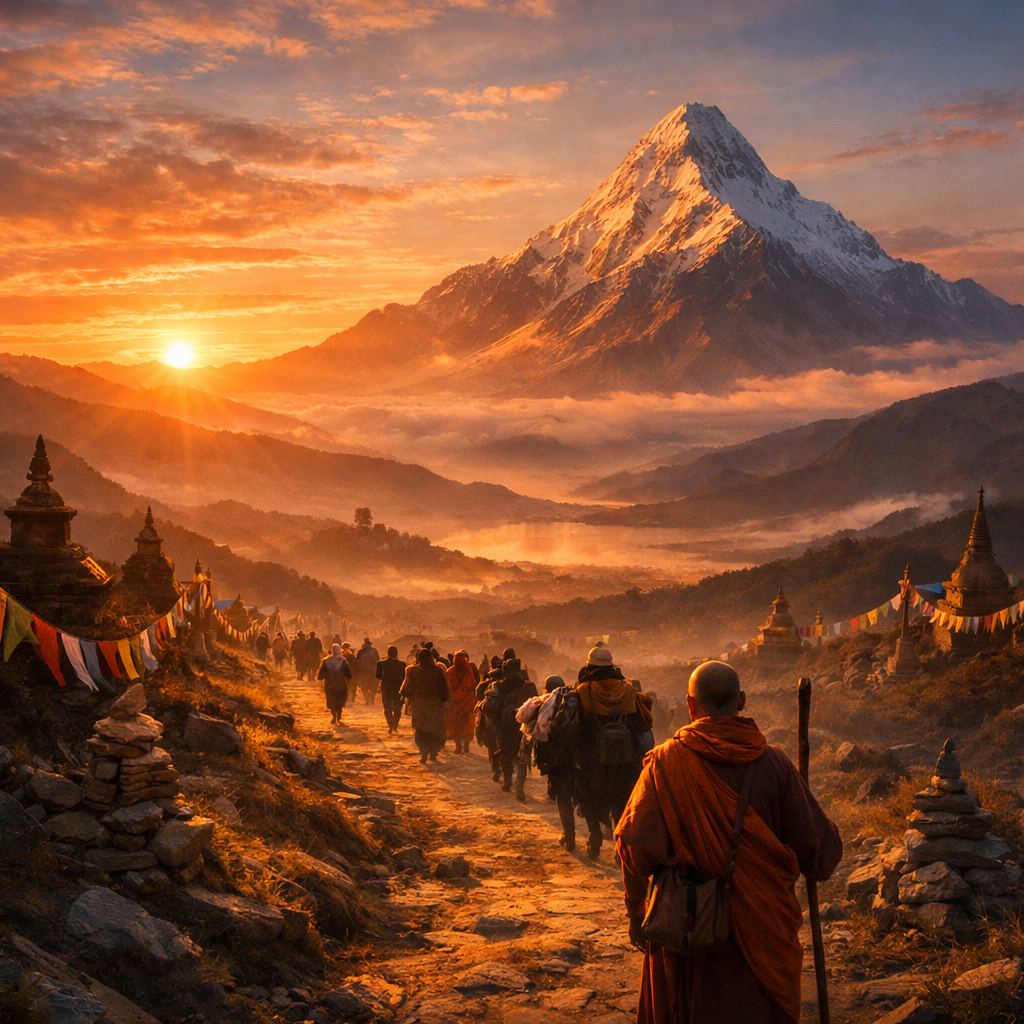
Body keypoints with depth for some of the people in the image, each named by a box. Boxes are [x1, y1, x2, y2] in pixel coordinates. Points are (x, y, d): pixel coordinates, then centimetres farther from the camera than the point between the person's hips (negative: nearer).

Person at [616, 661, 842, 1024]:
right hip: (761, 923, 1)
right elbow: (813, 841, -7)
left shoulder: (666, 762, -12)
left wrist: (636, 912, -2)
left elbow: (637, 844, -15)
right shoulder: (774, 763, -9)